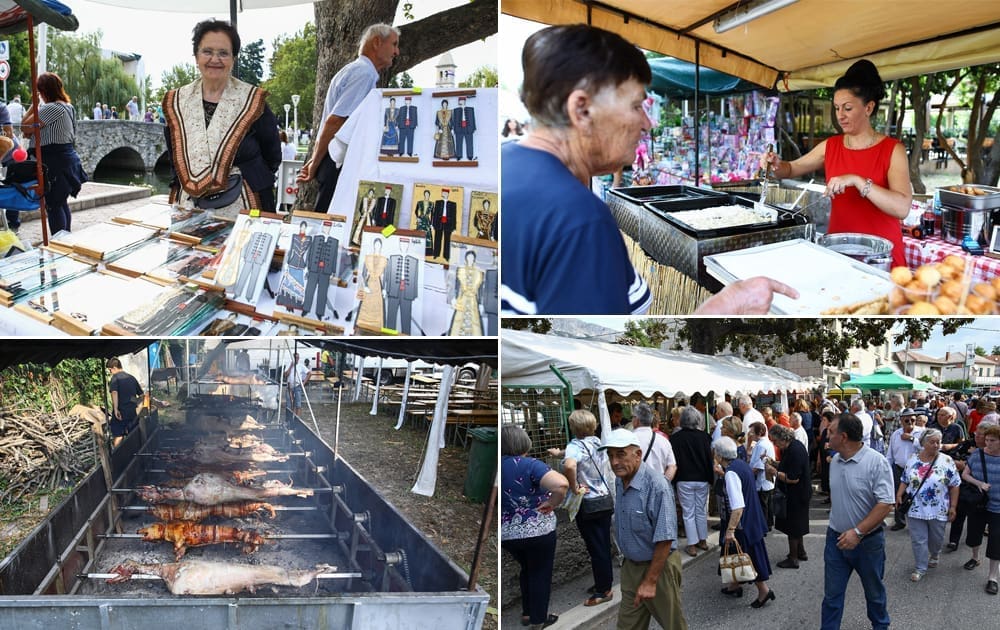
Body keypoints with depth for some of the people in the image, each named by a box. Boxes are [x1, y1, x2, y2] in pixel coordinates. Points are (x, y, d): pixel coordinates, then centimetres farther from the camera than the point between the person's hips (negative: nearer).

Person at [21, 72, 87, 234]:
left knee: (53, 205, -6)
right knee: (61, 203, 17)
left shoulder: (51, 108, -18)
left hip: (55, 162, -10)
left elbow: (26, 125, -18)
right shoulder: (68, 107, 14)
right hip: (67, 158, 10)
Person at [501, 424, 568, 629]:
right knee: (540, 574, 14)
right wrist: (551, 504, -18)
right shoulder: (529, 465, -20)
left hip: (507, 534, 5)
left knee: (526, 570, 27)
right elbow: (562, 484, -34)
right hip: (538, 532, -5)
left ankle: (526, 613, 36)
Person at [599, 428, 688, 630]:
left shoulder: (657, 486, -25)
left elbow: (665, 539, -24)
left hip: (658, 566, -7)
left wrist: (650, 581, -22)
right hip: (630, 566, 7)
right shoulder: (619, 482, 1)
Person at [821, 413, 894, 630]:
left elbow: (885, 504, -23)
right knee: (832, 593, 8)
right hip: (836, 538, 4)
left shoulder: (876, 462, -20)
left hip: (867, 540, -4)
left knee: (874, 591, 17)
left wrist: (857, 532, -26)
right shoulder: (835, 461, 1)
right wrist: (835, 522, 13)